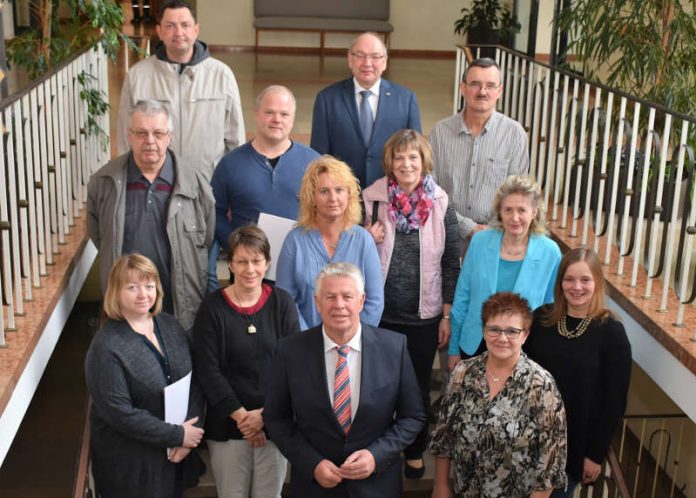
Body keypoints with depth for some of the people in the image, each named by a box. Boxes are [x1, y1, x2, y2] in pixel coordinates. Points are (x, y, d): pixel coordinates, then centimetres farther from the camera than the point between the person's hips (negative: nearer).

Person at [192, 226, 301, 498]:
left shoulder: (282, 303, 0)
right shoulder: (212, 307, -3)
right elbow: (208, 370, -7)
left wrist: (265, 414, -10)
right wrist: (240, 415, -12)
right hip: (227, 423, -1)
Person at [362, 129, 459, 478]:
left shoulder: (441, 206, -6)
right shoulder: (371, 199, -7)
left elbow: (451, 264, -2)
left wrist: (448, 315, -2)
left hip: (424, 316, 0)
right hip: (380, 314, 0)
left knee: (418, 387, 15)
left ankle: (415, 452, 35)